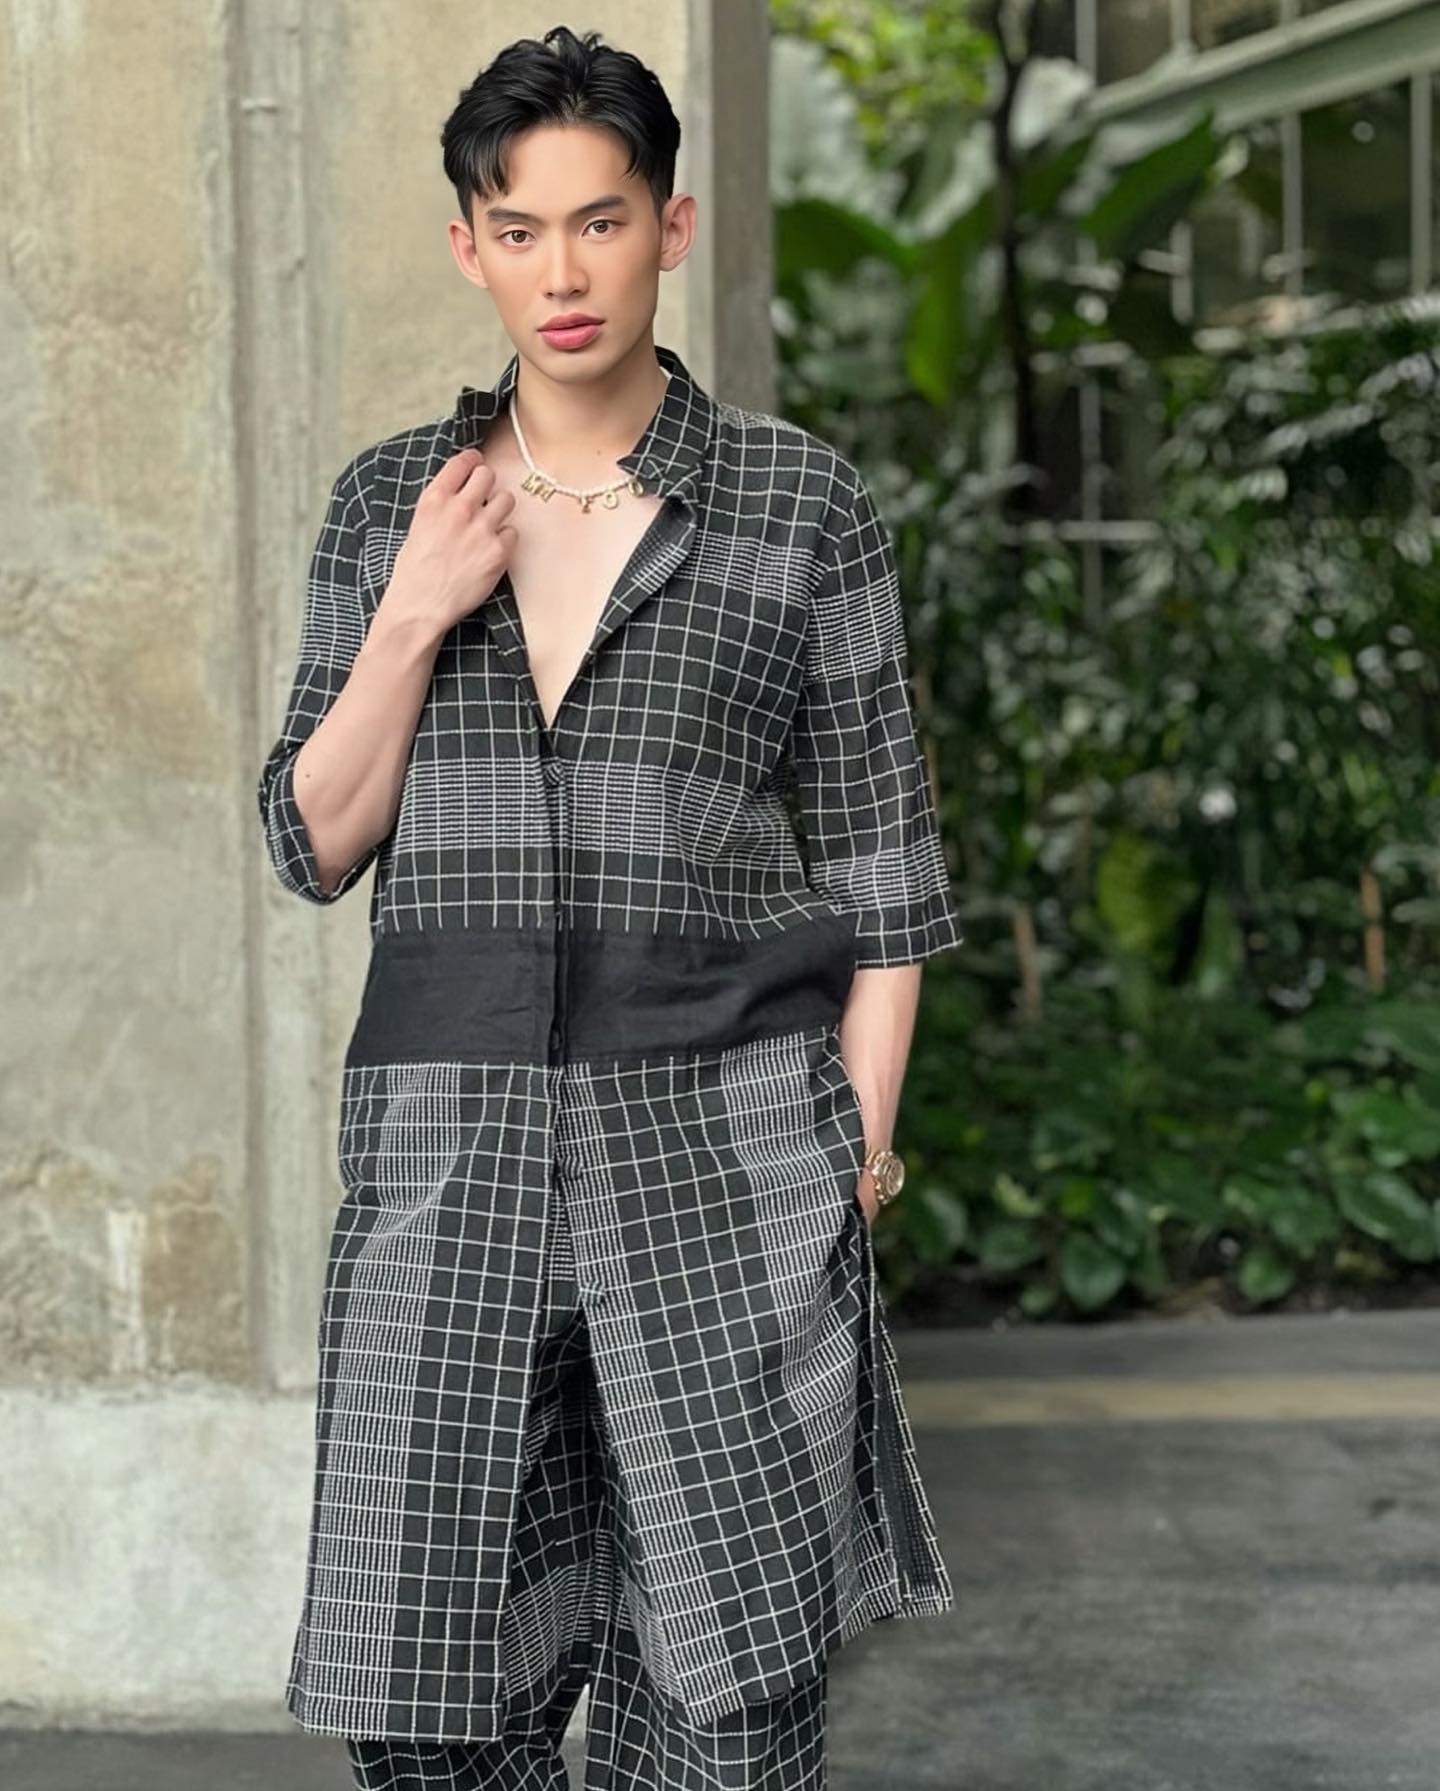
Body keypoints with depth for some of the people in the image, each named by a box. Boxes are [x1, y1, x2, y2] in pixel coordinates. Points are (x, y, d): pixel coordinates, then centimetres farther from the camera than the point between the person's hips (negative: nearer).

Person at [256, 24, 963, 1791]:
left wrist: (859, 1153, -4)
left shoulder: (802, 503, 1)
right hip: (448, 1139, 2)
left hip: (720, 1129, -2)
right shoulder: (389, 499, 9)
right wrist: (415, 618, -6)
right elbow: (314, 846, 7)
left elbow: (876, 868, 3)